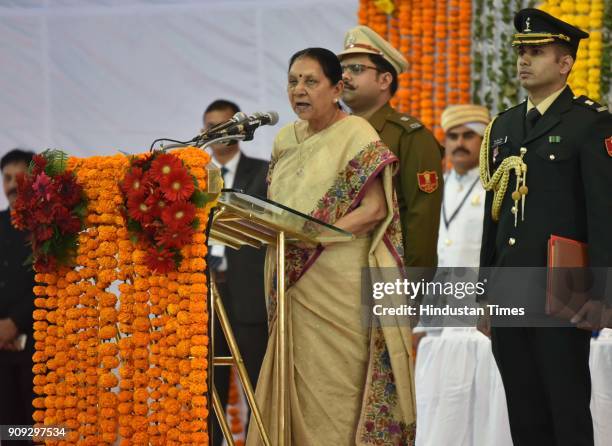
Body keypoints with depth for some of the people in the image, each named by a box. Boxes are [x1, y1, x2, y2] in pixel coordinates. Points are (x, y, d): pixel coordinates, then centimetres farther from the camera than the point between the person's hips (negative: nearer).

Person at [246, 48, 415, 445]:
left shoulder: (356, 135, -6)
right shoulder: (286, 140, 15)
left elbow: (374, 209, -13)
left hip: (341, 284, -6)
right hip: (297, 284, 6)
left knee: (338, 387, -7)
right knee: (300, 381, 3)